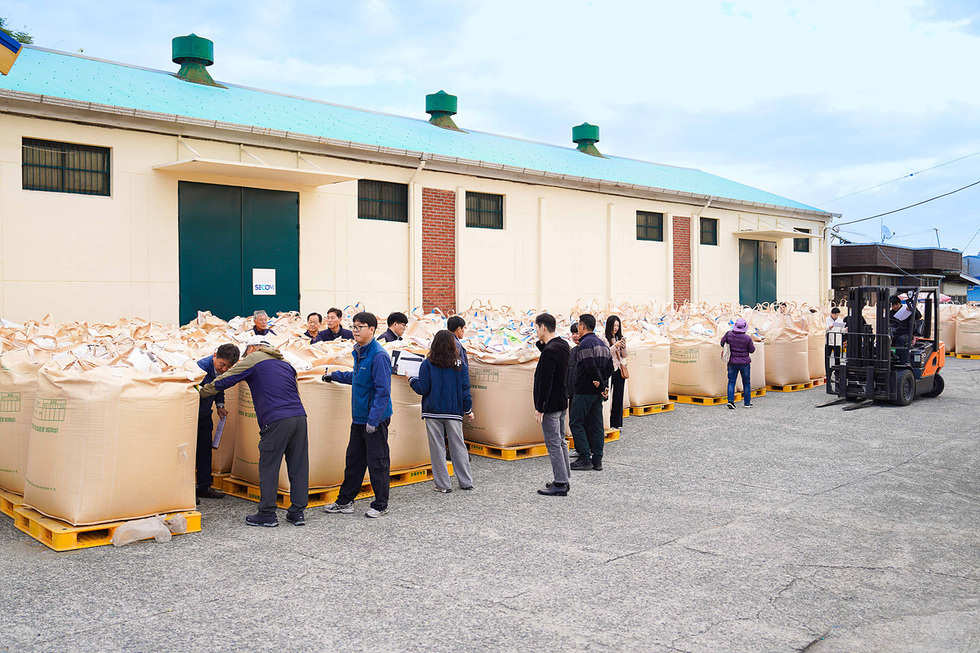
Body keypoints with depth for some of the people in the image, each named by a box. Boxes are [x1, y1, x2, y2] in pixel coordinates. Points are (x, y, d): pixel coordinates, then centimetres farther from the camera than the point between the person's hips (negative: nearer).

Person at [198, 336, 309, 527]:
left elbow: (224, 381, 9)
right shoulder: (285, 363, 26)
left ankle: (267, 515, 8)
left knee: (268, 468, 3)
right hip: (300, 416, 6)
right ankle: (297, 512, 15)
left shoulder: (253, 359, 7)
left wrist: (201, 392, 23)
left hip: (276, 420, -6)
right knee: (298, 466, 10)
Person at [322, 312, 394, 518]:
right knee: (353, 459, 16)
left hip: (376, 419, -9)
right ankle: (345, 501, 26)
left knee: (377, 462, 2)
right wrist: (335, 376, 33)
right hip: (359, 417, 9)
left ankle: (381, 505, 14)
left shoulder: (379, 356, -18)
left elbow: (383, 391, -21)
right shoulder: (359, 352, 11)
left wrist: (373, 419, -23)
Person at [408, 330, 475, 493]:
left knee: (437, 448, 5)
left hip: (433, 412, -2)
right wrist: (468, 410, 12)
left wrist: (412, 380, 14)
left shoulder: (427, 364, -5)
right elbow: (465, 388, 3)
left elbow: (423, 388, -6)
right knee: (458, 446, 10)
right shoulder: (459, 363, 0)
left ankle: (443, 485, 8)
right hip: (454, 412, 2)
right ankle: (466, 482, 15)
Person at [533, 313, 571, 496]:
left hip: (550, 405, -9)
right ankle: (564, 479, 24)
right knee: (560, 441, 16)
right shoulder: (563, 345, 7)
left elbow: (545, 383, -22)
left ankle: (560, 484, 0)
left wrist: (540, 408, -18)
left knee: (553, 443, -4)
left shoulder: (549, 351, -21)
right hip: (562, 401, 10)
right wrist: (542, 343, 7)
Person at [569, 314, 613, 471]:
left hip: (585, 391, -9)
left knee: (576, 423, -2)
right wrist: (603, 385, 3)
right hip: (598, 392, 9)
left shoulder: (585, 343, -13)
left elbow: (591, 367, -21)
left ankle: (585, 459, -5)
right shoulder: (602, 343, 15)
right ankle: (597, 460, 11)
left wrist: (600, 385, -12)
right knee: (596, 425, 10)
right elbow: (609, 367, 13)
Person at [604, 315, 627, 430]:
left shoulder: (619, 338, 13)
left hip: (620, 370, 6)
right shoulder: (604, 339, -5)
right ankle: (608, 422, 0)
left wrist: (623, 347, -5)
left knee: (619, 396, 7)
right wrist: (615, 346, -18)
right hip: (610, 369, -6)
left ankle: (617, 422, 13)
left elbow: (624, 356, 14)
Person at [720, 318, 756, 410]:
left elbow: (722, 342, 5)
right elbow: (752, 350, -4)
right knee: (746, 383, 13)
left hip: (732, 362, 2)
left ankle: (730, 400, -10)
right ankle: (747, 403, 21)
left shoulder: (729, 334, -10)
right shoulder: (747, 338, -16)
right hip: (744, 363, -1)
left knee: (731, 382, 8)